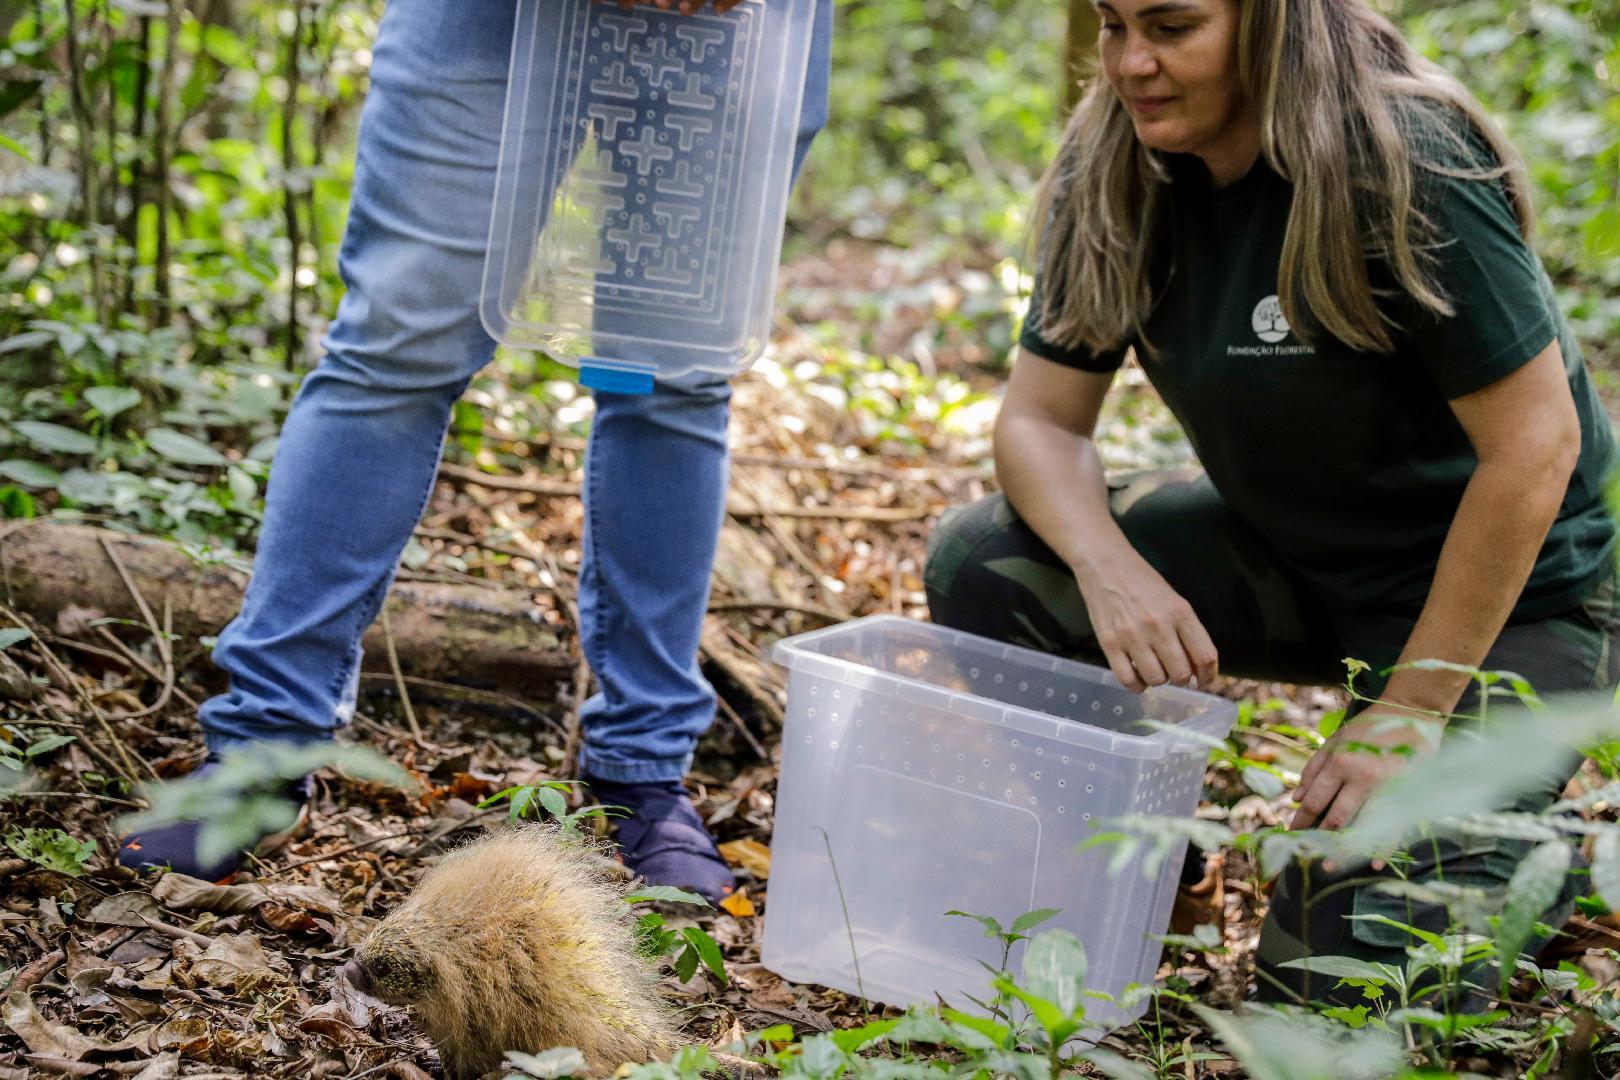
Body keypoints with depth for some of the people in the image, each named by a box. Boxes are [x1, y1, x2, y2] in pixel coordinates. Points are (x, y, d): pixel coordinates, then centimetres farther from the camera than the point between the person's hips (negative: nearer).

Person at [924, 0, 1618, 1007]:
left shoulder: (1408, 169, -26)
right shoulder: (1113, 177, -8)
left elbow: (1536, 447, -24)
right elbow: (1041, 419, -6)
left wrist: (1411, 711, -22)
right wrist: (1113, 571, -28)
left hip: (1504, 593, -6)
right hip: (1292, 555, 6)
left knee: (1334, 977, -15)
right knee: (980, 563, -14)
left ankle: (1529, 855, 17)